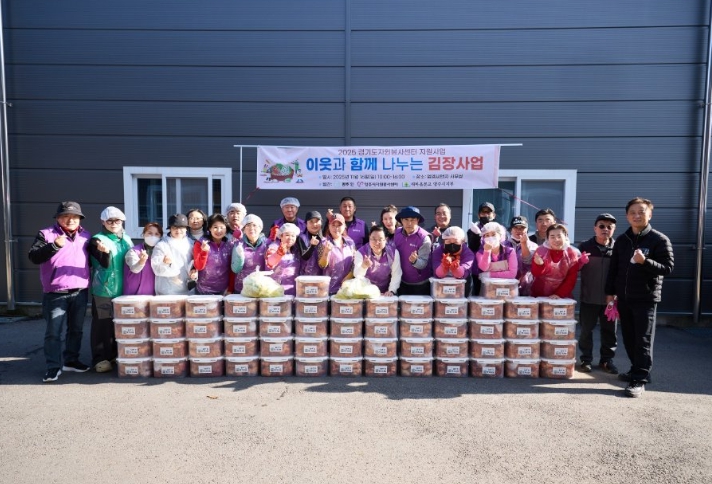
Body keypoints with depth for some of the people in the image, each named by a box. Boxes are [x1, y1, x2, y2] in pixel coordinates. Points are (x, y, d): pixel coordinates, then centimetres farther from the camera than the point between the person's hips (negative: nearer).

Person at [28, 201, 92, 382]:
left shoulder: (86, 236, 11)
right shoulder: (46, 234, -2)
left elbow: (92, 259, 21)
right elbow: (33, 257, -12)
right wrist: (55, 245, -24)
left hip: (80, 292, 4)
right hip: (55, 293, -4)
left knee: (76, 329, 14)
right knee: (53, 332, -2)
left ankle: (71, 360, 27)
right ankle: (53, 367, 6)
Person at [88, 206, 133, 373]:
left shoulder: (127, 240, 12)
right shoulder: (97, 240, -4)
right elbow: (105, 263, -16)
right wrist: (105, 252, -35)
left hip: (123, 290, 5)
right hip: (103, 290, -5)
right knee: (102, 324, -3)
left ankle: (119, 354, 24)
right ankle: (101, 358, 5)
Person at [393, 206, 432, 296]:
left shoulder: (424, 238, -20)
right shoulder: (397, 233, -6)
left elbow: (423, 264, -23)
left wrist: (415, 261, -42)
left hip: (420, 284, -4)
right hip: (402, 282, 4)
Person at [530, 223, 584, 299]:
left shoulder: (573, 254, -5)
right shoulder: (541, 250, -5)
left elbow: (571, 279, -4)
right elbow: (535, 274, -12)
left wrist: (559, 294, -15)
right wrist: (539, 265, -32)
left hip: (562, 297, 0)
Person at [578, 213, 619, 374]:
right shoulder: (585, 246, -2)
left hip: (610, 298, 1)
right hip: (589, 298, -1)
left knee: (609, 331, 11)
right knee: (586, 330, 7)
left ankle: (607, 359, 26)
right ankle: (586, 359, 20)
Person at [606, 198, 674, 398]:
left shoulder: (660, 240, -5)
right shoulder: (621, 240, 9)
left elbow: (668, 268, -11)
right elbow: (613, 268, 12)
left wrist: (644, 262, -27)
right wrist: (610, 292, 9)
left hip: (646, 299, -5)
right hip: (624, 298, 5)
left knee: (643, 340, -3)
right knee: (629, 338, 12)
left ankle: (639, 380, 1)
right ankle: (638, 370, 28)